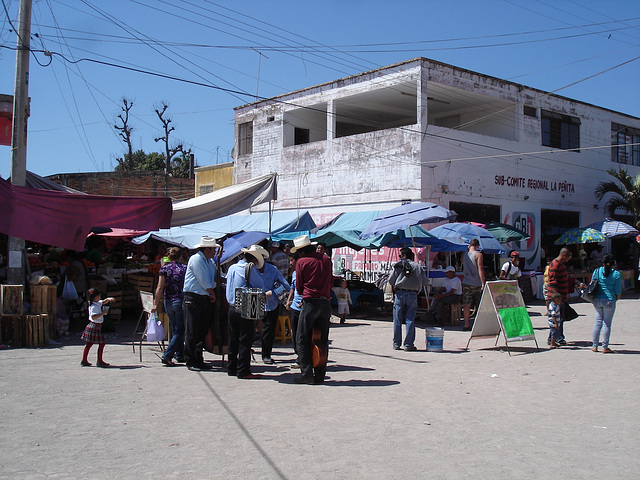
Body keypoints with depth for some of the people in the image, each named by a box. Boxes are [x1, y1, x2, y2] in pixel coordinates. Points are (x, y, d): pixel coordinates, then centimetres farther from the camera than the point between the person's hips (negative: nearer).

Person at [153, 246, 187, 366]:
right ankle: (167, 355, -10)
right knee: (179, 331, 1)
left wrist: (156, 303, -3)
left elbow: (160, 287, -5)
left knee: (175, 329, 17)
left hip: (168, 302, 3)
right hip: (181, 301, -3)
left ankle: (180, 355, 23)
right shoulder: (185, 268, -1)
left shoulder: (164, 268, 0)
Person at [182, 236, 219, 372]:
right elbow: (203, 281, -12)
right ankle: (190, 362, 1)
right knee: (192, 332, -4)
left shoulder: (210, 261, 17)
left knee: (203, 331, 9)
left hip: (206, 299, 8)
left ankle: (199, 360, 15)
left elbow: (216, 278, 28)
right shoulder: (196, 259, -10)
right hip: (193, 299, -8)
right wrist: (213, 294, -3)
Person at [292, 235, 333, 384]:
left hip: (310, 303, -5)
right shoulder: (326, 259, 10)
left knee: (302, 340, 2)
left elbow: (299, 288, 2)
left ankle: (307, 374, -3)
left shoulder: (301, 262, -3)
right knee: (322, 341, 10)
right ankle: (320, 375, 12)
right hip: (326, 303, 5)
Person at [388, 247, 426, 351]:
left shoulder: (398, 265, 5)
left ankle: (397, 344, 10)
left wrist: (393, 293, 13)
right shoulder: (417, 266, 9)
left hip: (400, 293, 0)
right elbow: (424, 282, 9)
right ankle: (408, 345, 0)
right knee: (410, 320, 2)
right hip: (412, 294, 0)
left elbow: (391, 281, 2)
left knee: (397, 320, 6)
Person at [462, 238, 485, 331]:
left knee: (466, 304, 2)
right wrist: (483, 282, -15)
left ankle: (466, 325, 0)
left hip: (466, 283, 3)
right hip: (476, 283, -3)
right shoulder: (478, 255, -8)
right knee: (478, 305, 9)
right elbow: (480, 269, -15)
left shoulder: (464, 255, 7)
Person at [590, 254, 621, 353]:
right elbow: (618, 291, -4)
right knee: (607, 323, 3)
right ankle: (605, 347, 6)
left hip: (597, 300, 3)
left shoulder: (597, 271, 1)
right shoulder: (616, 274, -6)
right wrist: (617, 298, 16)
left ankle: (595, 346, 15)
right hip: (609, 300, -3)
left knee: (598, 322, 12)